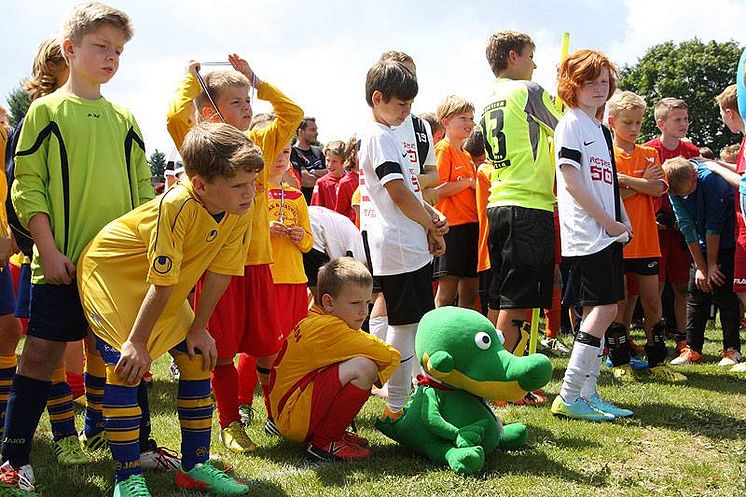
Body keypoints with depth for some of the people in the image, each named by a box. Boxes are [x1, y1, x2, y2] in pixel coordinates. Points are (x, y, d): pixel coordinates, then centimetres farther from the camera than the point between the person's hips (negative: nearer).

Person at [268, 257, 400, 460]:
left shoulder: (314, 323, 13)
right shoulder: (328, 327, -18)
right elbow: (387, 356, -21)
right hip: (293, 419, -11)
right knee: (364, 368, -25)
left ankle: (332, 432, 12)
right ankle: (323, 441, -13)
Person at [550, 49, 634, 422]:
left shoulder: (602, 130, 21)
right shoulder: (570, 125, -6)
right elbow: (571, 182, -14)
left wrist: (624, 222, 9)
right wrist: (608, 222, -13)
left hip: (608, 233, 9)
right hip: (586, 233, -9)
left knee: (597, 312, 8)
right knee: (603, 309, -14)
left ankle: (588, 394, 12)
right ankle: (568, 397, -12)